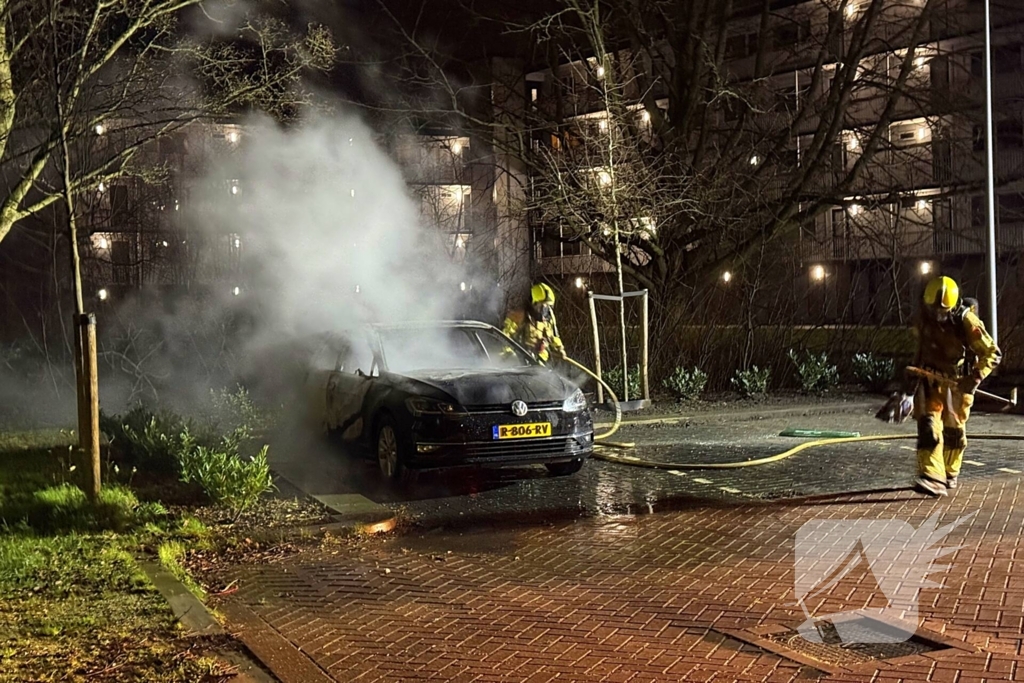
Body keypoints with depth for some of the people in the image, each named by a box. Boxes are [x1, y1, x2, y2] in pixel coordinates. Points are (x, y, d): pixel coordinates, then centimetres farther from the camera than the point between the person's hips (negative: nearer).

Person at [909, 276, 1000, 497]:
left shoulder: (966, 321, -23)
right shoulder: (924, 315, -9)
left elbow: (992, 353, -19)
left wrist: (976, 377, -31)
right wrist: (917, 364, 18)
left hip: (957, 381, -2)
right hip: (930, 378, 2)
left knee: (953, 429, 12)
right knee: (928, 425, -15)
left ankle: (950, 473, 34)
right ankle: (933, 478, -23)